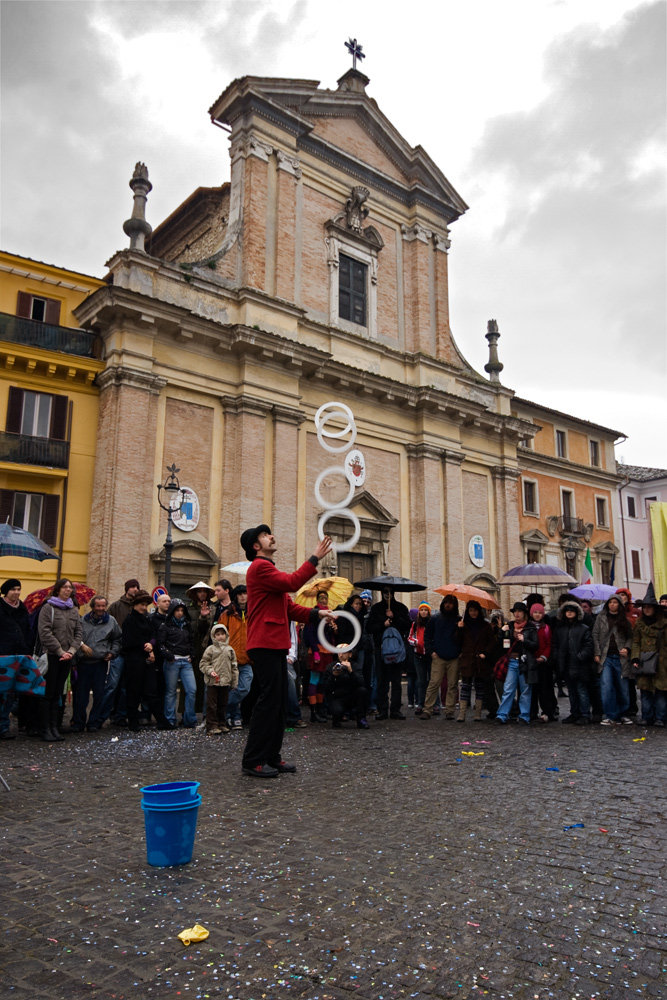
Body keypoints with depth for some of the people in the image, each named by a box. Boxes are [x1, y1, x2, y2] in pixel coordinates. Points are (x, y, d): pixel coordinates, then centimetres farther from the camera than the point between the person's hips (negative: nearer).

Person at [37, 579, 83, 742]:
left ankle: (54, 727, 14)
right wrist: (60, 651, -14)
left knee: (58, 694, 9)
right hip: (51, 656, -5)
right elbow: (45, 632, -12)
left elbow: (79, 633, 10)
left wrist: (71, 651, -6)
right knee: (47, 693, -1)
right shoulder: (48, 607, -4)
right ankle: (45, 729, 5)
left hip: (67, 657, 5)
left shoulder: (74, 610, 12)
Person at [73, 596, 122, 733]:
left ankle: (94, 723, 14)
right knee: (80, 694, 2)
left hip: (101, 662, 1)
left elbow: (118, 639, 16)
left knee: (99, 694, 4)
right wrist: (81, 645, -8)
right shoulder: (83, 621, 4)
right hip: (83, 662, 0)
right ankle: (78, 723, 13)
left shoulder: (111, 621, 7)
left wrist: (112, 652, 5)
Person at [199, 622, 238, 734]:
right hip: (212, 682, -4)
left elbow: (234, 667, 13)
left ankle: (222, 724, 22)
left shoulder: (229, 650, 9)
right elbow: (203, 664, -1)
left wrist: (234, 682, 11)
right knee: (212, 705, -2)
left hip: (225, 682, 4)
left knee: (223, 704, 12)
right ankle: (212, 726, 4)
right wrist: (210, 671, -18)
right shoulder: (210, 649, -1)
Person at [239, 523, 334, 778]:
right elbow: (292, 582, -20)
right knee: (269, 700, -8)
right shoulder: (259, 567, -9)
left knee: (278, 701, 12)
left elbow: (289, 607, 18)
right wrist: (315, 558, -14)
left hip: (276, 645, 10)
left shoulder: (269, 569, 23)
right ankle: (253, 761, 0)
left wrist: (316, 614, 6)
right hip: (265, 645, -10)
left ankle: (271, 757, 18)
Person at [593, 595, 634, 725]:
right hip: (605, 657, -1)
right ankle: (610, 716, -4)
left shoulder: (624, 620, 10)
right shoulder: (601, 617, 7)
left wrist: (626, 648, -6)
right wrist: (597, 653, -2)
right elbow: (595, 635, 5)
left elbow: (630, 637, 12)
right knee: (606, 687, -10)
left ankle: (623, 714, 22)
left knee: (623, 688, 6)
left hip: (620, 657, 1)